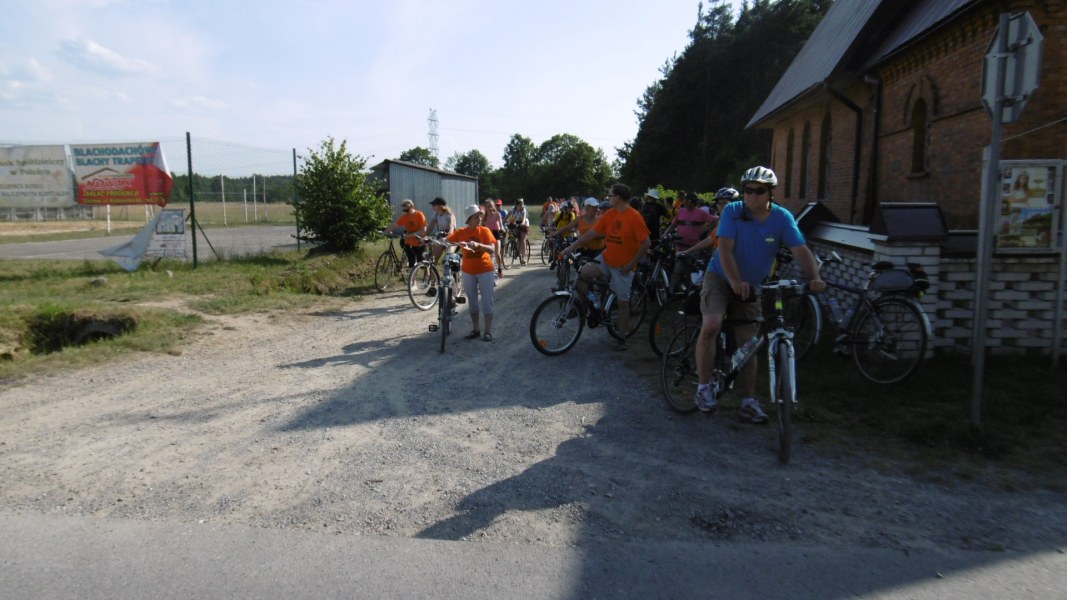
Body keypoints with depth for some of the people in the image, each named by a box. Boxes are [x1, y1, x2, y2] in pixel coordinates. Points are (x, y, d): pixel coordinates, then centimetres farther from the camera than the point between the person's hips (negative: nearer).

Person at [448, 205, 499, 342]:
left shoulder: (484, 230, -7)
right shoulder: (460, 232, -3)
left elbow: (492, 249, -17)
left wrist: (478, 244, -33)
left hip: (485, 270, -2)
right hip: (468, 271, 2)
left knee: (486, 301, 0)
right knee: (472, 302, 11)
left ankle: (487, 331, 9)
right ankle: (475, 329, 23)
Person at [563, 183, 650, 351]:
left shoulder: (634, 217, -17)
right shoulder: (610, 214, 1)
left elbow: (646, 243, -17)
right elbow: (593, 232, 3)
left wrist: (631, 264, -16)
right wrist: (572, 246, -1)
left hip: (623, 265, -5)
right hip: (606, 258, 5)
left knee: (622, 301, 3)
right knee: (583, 273, -15)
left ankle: (622, 338, 17)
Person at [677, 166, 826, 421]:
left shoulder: (782, 218, -9)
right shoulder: (733, 211, -15)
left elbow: (801, 250, -18)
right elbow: (725, 249, -23)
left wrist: (815, 277, -36)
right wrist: (736, 281, -37)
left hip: (752, 286, 3)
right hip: (720, 278, -3)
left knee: (749, 343, 6)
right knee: (710, 326, -26)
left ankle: (749, 402, 16)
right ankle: (703, 386, -10)